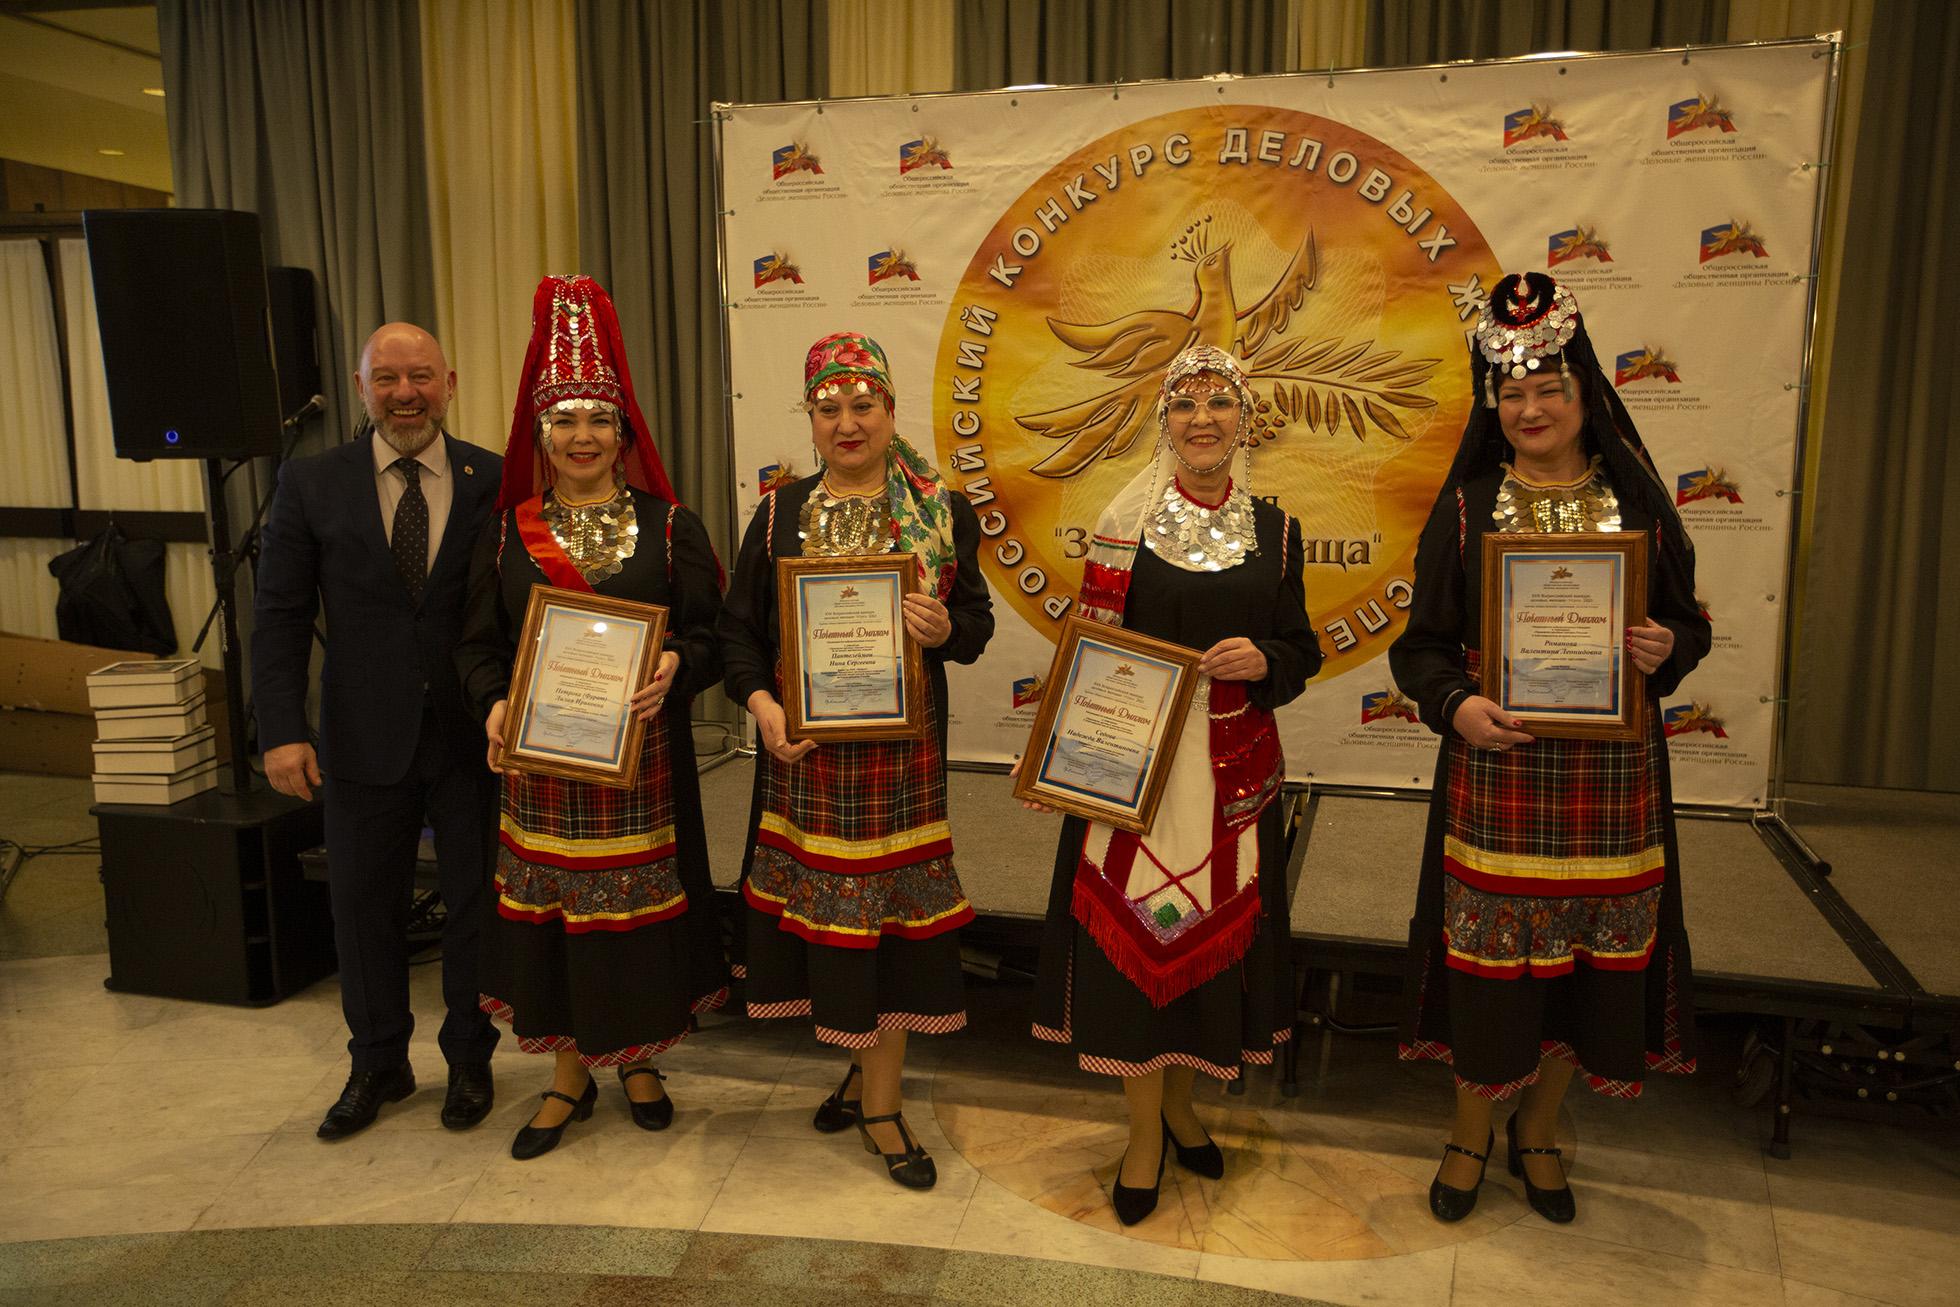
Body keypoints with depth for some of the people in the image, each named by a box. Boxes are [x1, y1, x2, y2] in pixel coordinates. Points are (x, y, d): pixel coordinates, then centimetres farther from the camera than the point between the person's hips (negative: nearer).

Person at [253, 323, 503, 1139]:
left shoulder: (497, 482, -4)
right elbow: (279, 614, 0)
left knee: (475, 902, 11)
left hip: (474, 735, -1)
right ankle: (376, 1066, 33)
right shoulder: (312, 485, 0)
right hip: (364, 737, 1)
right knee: (364, 906, 13)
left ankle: (469, 1061, 31)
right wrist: (282, 731, -8)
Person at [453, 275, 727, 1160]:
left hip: (642, 749, -1)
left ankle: (637, 1058, 30)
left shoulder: (669, 526, 0)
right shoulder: (508, 531, 5)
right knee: (551, 907, 9)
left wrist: (674, 667, -22)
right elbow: (478, 642, 6)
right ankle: (569, 1075, 28)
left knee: (638, 903, 7)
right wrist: (494, 703, -12)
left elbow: (708, 633, -2)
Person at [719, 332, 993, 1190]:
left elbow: (977, 622, 5)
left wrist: (946, 631, -18)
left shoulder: (942, 512, 3)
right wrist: (760, 703, -12)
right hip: (806, 742, 2)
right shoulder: (781, 514, 6)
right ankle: (869, 1063, 33)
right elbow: (738, 626, 5)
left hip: (901, 744, -1)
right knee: (827, 900, 9)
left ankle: (878, 1101, 18)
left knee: (888, 904, 3)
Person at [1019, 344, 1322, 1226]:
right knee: (1134, 928, 1)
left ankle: (1180, 1102, 33)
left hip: (1232, 766, 2)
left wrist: (1263, 661, -15)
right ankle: (1145, 1131, 20)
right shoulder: (1125, 521, 0)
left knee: (1213, 929, 10)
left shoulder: (1273, 531, 6)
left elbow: (1301, 650, 7)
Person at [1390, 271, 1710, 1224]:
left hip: (1610, 775, 2)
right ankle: (1471, 1130, 28)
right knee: (1490, 952, 4)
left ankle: (1539, 1129, 33)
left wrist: (1666, 650, -12)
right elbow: (1421, 642, 0)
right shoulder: (1465, 508, 1)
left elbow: (1689, 627, 11)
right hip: (1497, 764, -2)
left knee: (1589, 955, 10)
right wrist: (1454, 705, -19)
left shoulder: (1639, 503, 5)